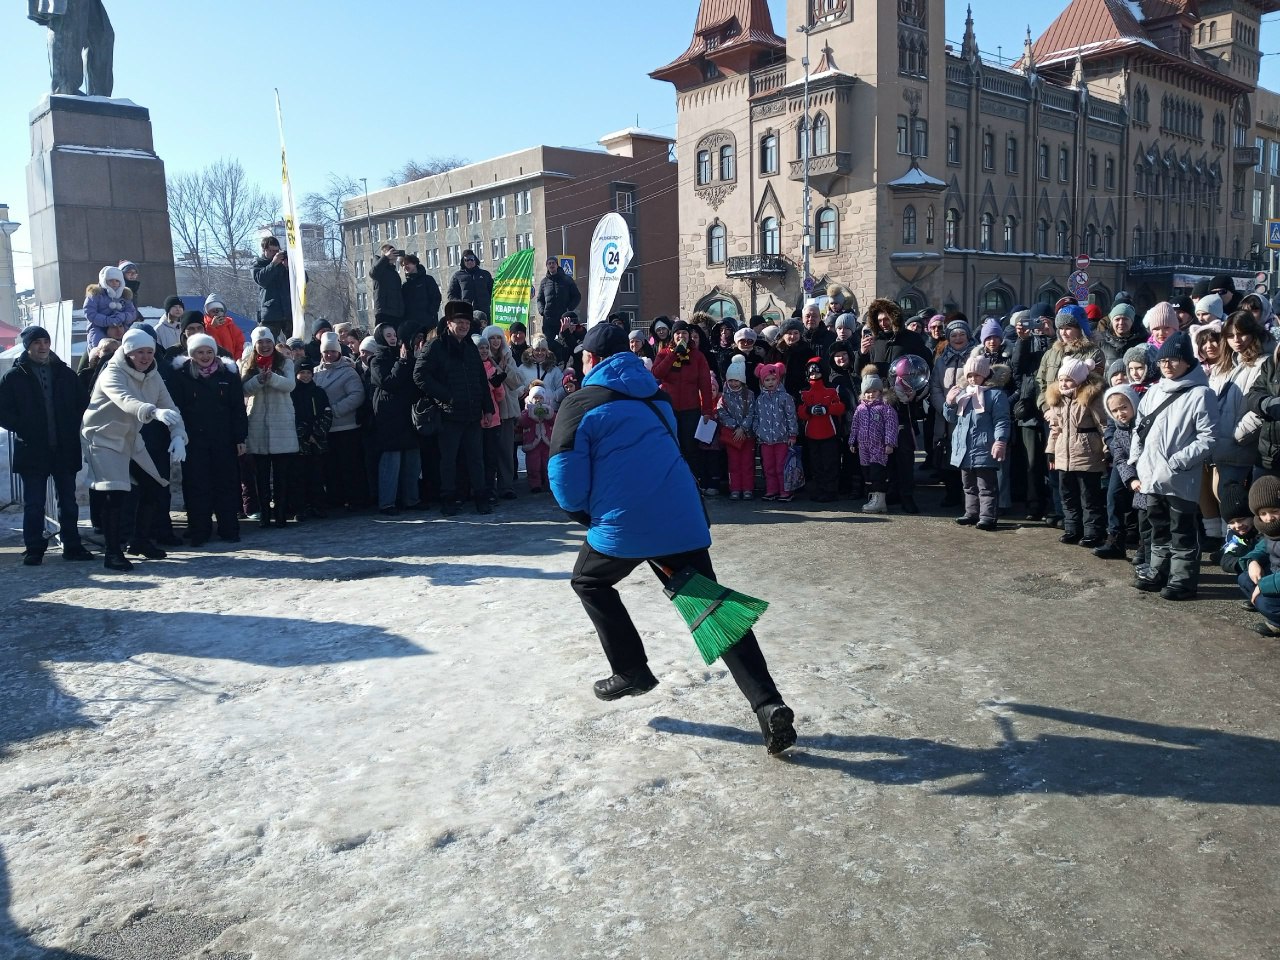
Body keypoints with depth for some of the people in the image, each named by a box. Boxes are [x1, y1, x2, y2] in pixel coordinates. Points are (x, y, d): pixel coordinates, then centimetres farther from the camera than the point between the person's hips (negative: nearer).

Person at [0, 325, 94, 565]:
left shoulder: (65, 374, 9)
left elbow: (84, 403, 13)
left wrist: (73, 429, 1)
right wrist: (22, 429, -9)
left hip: (65, 449, 2)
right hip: (32, 451, -2)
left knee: (68, 501, 8)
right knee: (34, 503, 3)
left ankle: (72, 545, 16)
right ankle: (34, 549, 11)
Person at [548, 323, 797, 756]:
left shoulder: (579, 405, -1)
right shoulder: (655, 396, 19)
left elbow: (567, 484, -4)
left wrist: (588, 516, 17)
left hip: (625, 526, -5)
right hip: (684, 517, 5)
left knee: (589, 582, 24)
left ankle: (631, 671, 23)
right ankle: (768, 703, -1)